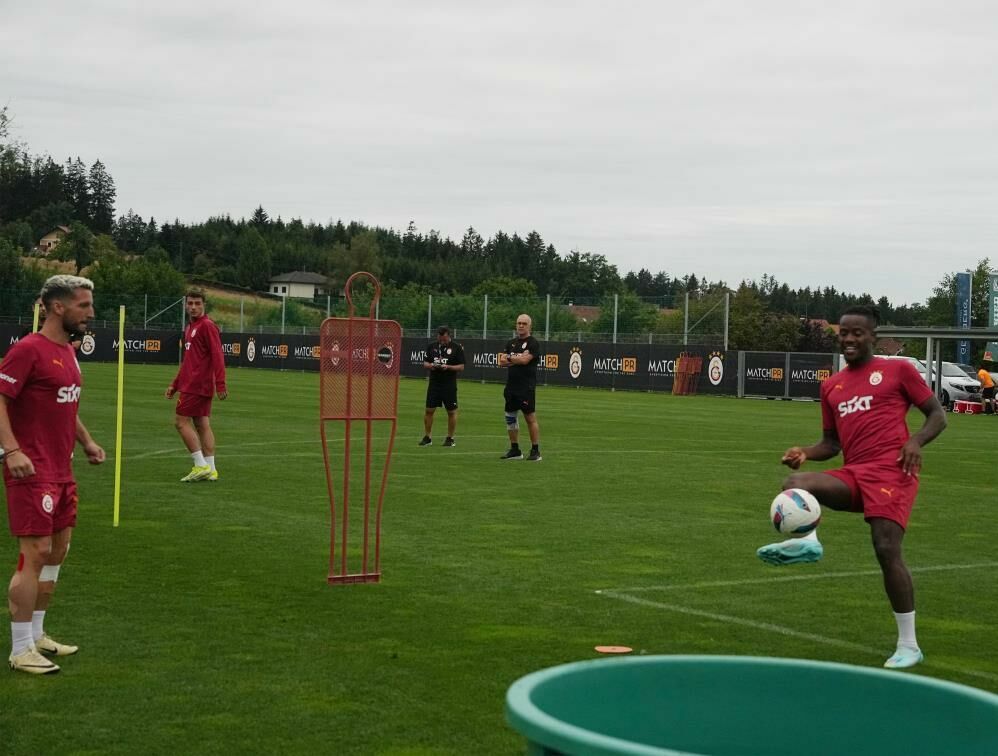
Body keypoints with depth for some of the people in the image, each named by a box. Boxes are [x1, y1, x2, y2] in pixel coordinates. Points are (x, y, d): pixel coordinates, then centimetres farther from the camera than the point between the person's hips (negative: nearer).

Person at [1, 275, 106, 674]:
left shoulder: (67, 351, 13)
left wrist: (86, 441, 19)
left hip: (62, 471, 9)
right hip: (32, 472, -9)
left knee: (57, 550, 15)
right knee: (35, 554, -8)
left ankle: (36, 635, 27)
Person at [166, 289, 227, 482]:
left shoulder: (207, 326, -11)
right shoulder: (190, 328, 19)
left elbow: (217, 355, -18)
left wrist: (220, 384, -24)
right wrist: (175, 384, 24)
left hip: (195, 386, -9)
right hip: (196, 384, 9)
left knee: (181, 421, -8)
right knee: (202, 425, 7)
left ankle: (201, 466, -9)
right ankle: (210, 470, 8)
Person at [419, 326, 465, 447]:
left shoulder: (457, 348, -4)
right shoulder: (431, 346, 7)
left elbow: (461, 367, -5)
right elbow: (425, 363, 12)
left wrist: (448, 367, -20)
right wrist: (430, 365, -11)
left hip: (449, 385, -3)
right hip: (434, 384, 3)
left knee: (452, 411, 2)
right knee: (429, 410, 1)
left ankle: (450, 438, 13)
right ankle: (427, 437, 11)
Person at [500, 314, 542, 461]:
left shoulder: (533, 343, -6)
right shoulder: (511, 343, 16)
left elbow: (525, 360, -18)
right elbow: (503, 360, 6)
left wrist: (511, 357, -3)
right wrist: (518, 358, -8)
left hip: (526, 388, -7)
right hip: (511, 387, 7)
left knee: (530, 418, -6)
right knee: (510, 418, 10)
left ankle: (535, 451, -2)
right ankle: (515, 450, 20)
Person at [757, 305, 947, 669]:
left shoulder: (897, 370, 6)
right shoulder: (831, 386, 20)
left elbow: (937, 414, 7)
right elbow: (832, 442, 23)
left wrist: (916, 441, -14)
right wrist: (805, 453, 1)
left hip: (891, 471, -6)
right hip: (853, 474, 6)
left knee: (887, 549, -16)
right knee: (795, 483, -18)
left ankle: (908, 645, -6)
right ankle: (807, 540, -43)